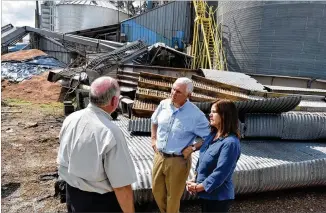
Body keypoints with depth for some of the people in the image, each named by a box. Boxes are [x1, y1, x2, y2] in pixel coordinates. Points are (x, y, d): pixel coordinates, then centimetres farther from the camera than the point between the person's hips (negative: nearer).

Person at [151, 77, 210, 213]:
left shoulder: (195, 114, -20)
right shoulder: (164, 104, -4)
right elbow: (154, 121, 16)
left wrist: (192, 148, -17)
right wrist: (153, 139, 9)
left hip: (178, 161, -5)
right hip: (159, 156, 6)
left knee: (173, 196, 14)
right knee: (157, 190, 23)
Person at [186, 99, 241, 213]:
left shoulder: (230, 142, -24)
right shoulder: (212, 135, 4)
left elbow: (220, 173, -25)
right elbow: (202, 159, 11)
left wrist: (198, 187, -17)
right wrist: (195, 180, 3)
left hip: (218, 196, -8)